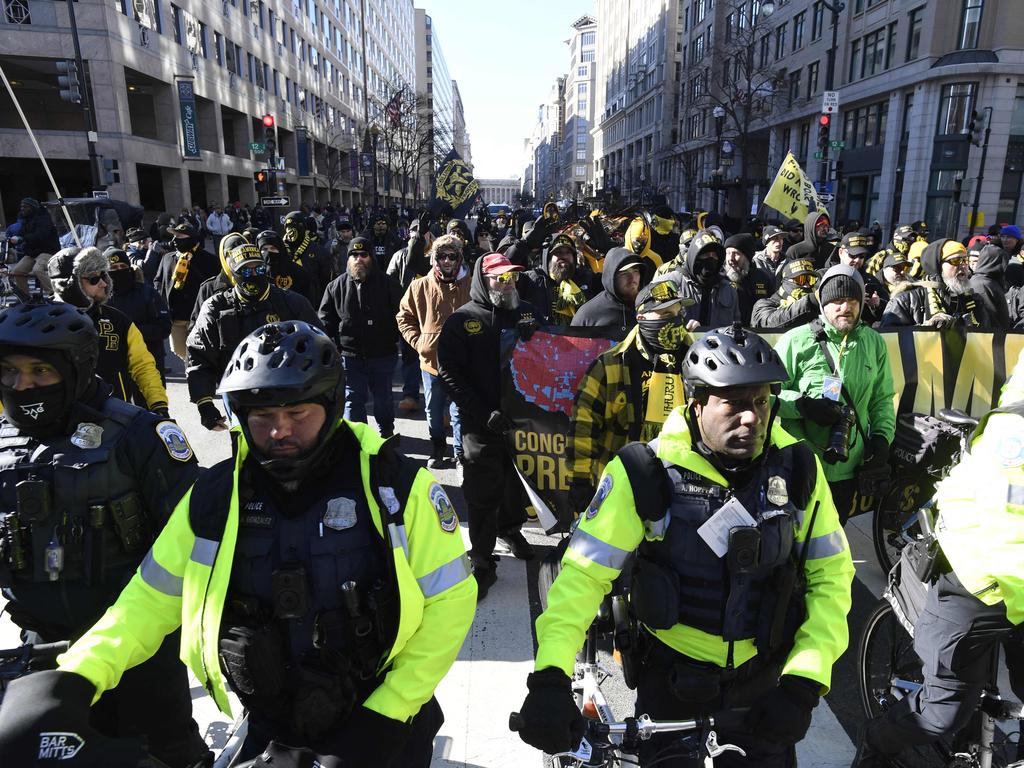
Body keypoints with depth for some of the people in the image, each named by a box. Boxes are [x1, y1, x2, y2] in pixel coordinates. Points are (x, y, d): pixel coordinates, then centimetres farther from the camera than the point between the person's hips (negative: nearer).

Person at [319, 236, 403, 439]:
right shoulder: (336, 286, 3)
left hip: (382, 354, 0)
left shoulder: (388, 283, -2)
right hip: (350, 355, 1)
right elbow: (325, 319, 8)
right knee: (353, 399, 5)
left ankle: (386, 433, 36)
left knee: (383, 398, 15)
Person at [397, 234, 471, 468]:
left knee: (459, 412, 4)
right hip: (431, 359, 2)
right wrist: (417, 341, -1)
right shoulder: (420, 286, -1)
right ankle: (437, 452, 34)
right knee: (434, 412, 16)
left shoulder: (471, 286, -6)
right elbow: (404, 317, 11)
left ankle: (461, 453, 22)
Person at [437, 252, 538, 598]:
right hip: (482, 425, -5)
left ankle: (510, 528, 45)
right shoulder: (462, 321, -7)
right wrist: (486, 414, -20)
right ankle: (483, 562, 15)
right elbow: (450, 373, -12)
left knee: (518, 482, 20)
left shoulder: (526, 313, 8)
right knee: (483, 494, 2)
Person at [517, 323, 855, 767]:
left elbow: (831, 574, -5)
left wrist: (805, 682, -15)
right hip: (672, 680, -2)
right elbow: (584, 572, -20)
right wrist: (550, 677, -32)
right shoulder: (647, 473, -21)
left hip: (763, 681, 3)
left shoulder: (797, 468, -12)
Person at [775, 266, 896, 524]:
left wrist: (882, 436, 3)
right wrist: (803, 405, -20)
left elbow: (882, 398, 16)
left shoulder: (874, 342, 9)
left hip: (850, 468, 4)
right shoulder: (796, 340, -7)